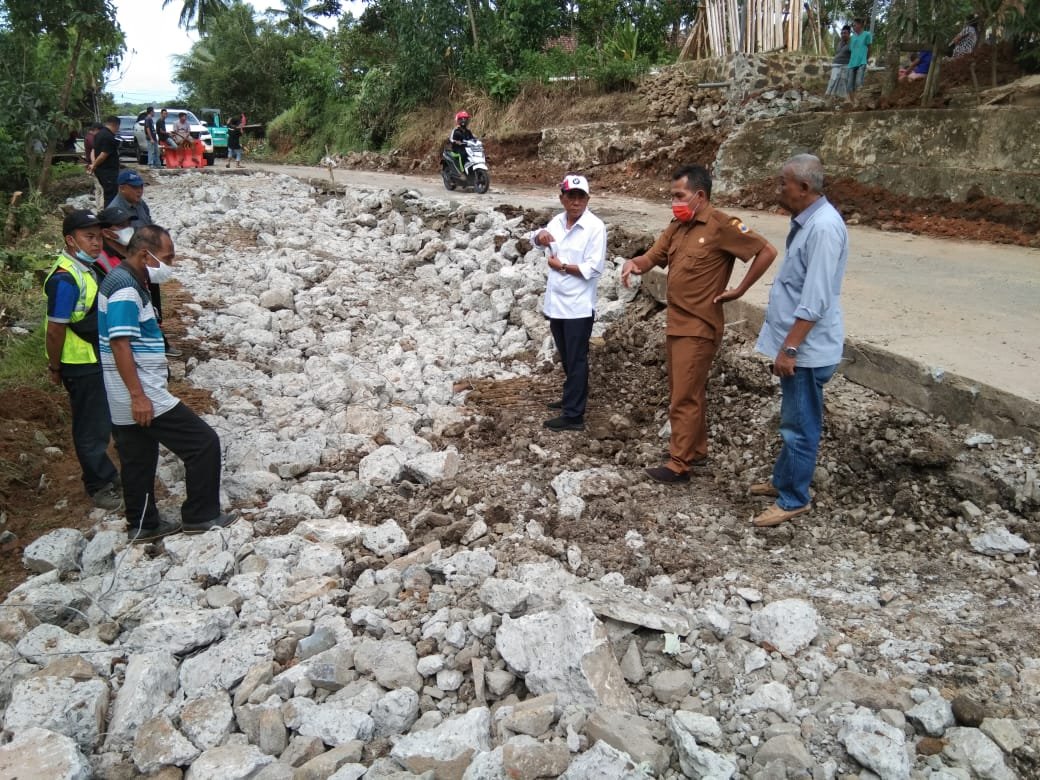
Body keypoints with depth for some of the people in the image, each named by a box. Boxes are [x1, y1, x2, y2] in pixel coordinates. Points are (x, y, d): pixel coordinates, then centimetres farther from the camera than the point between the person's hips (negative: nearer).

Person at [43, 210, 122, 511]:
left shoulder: (87, 267, 6)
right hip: (81, 365, -9)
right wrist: (55, 368, -12)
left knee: (103, 421, 21)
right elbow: (55, 330, -21)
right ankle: (99, 485, 20)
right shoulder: (65, 279, -24)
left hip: (98, 359, 9)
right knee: (92, 428, 5)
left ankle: (108, 475, 36)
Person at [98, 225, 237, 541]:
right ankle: (200, 516, 5)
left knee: (139, 461, 17)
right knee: (203, 442, -4)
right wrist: (138, 396, -25)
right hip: (141, 395, -10)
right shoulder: (126, 288, -18)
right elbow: (119, 344, -24)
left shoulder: (125, 281, 13)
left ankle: (144, 524, 28)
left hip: (126, 398, 10)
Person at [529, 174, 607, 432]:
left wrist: (562, 266, -12)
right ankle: (573, 398, 37)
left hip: (578, 306, -7)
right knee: (566, 358, 20)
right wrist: (541, 234, -14)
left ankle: (573, 415, 4)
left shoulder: (595, 226, -14)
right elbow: (535, 241, 9)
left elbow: (594, 268, -18)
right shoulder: (558, 221, 7)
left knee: (576, 360, -1)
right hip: (555, 302, 7)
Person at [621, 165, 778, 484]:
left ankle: (679, 465, 6)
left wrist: (740, 290, -12)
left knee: (684, 398, -3)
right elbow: (651, 257, 9)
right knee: (685, 392, 17)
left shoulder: (721, 226, -15)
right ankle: (696, 450, 31)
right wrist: (632, 263, -14)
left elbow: (767, 251, -14)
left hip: (698, 328, -9)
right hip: (675, 323, 9)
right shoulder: (677, 227, 9)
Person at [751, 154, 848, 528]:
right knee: (793, 421, 22)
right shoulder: (805, 221, 9)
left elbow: (815, 300, -26)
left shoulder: (824, 228, -22)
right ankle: (783, 480, 36)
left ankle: (793, 499, 15)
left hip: (807, 347, -10)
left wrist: (790, 348, -25)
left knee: (799, 425, 2)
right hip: (796, 343, 10)